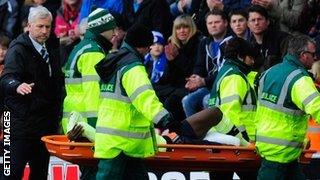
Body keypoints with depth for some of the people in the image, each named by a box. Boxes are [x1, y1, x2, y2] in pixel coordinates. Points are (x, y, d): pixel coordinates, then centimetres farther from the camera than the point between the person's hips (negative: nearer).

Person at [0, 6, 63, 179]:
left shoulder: (50, 51, 16)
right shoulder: (18, 50, -9)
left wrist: (56, 116, 15)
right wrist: (17, 86, -46)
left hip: (46, 124, 8)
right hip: (22, 124, -8)